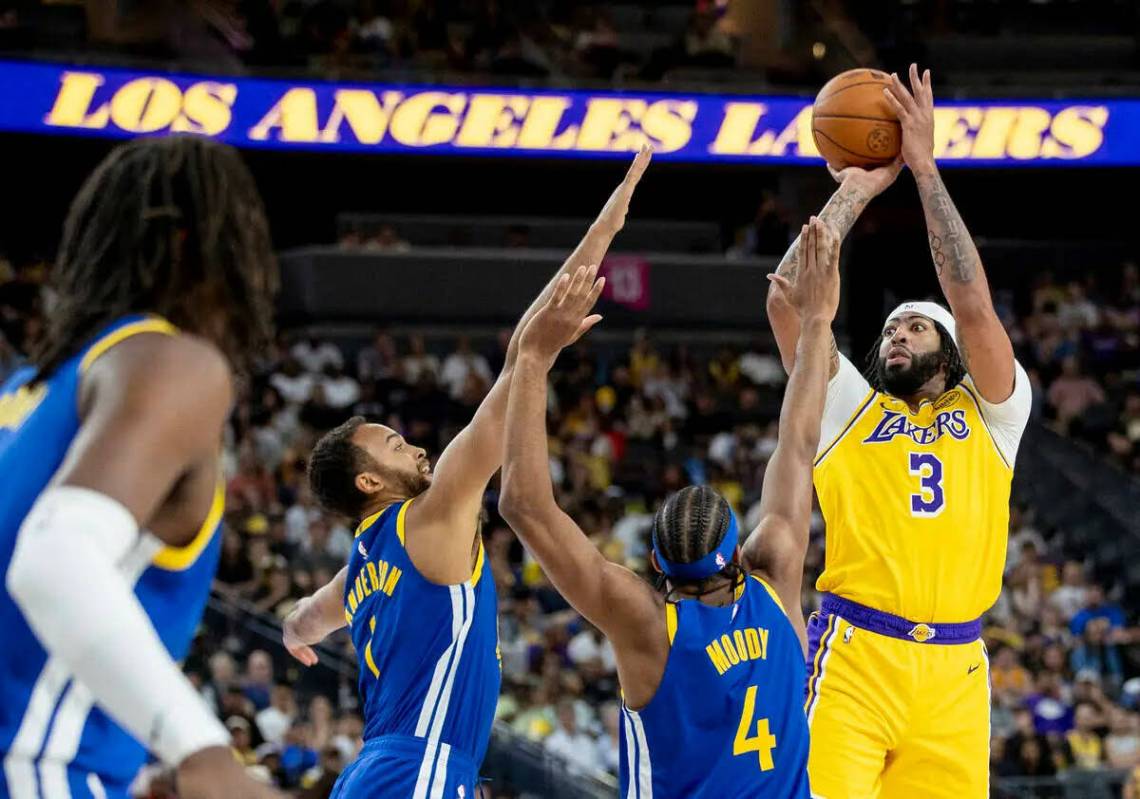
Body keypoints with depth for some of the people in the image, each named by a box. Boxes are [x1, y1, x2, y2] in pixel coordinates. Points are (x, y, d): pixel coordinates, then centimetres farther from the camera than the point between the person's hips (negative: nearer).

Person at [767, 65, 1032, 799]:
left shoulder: (992, 410, 17)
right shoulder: (850, 406, 19)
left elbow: (974, 305, 2)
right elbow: (787, 301, 8)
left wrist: (926, 168, 6)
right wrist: (858, 187, 12)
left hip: (953, 674, 1)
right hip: (853, 657, -1)